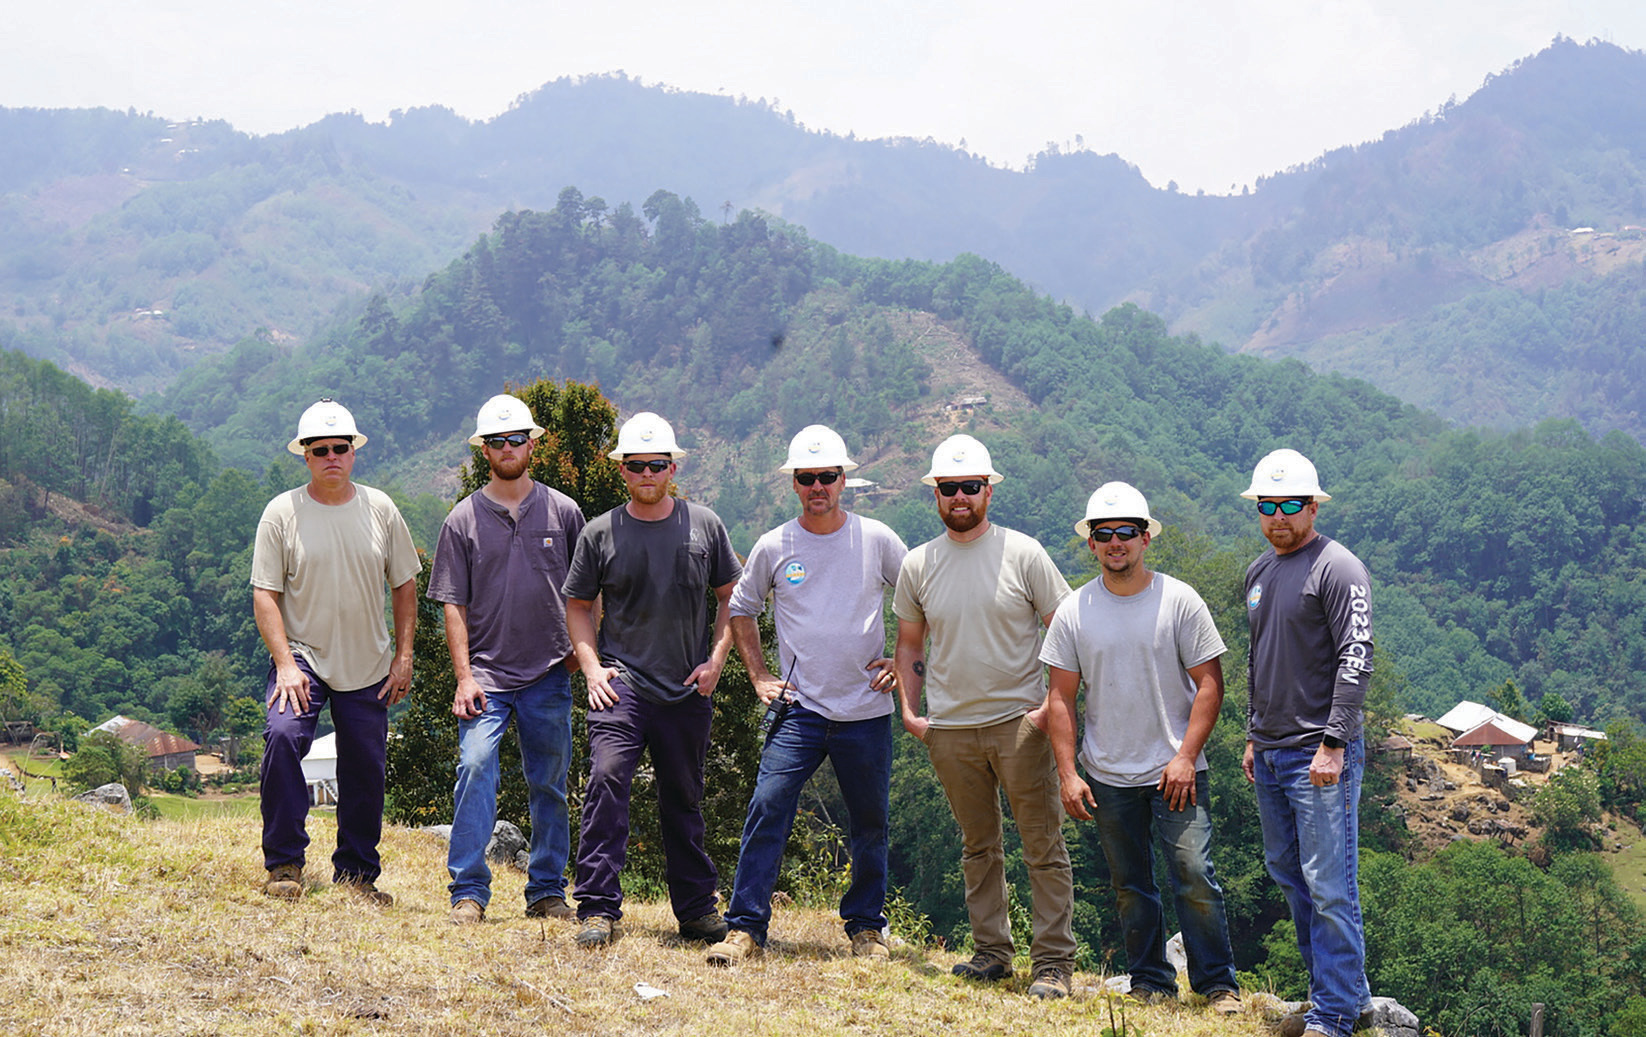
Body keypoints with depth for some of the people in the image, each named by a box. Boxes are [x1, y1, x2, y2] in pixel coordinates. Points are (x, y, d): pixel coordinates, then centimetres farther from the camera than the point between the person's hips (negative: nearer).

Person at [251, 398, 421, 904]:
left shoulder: (380, 510, 3)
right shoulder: (282, 513, -5)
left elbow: (404, 587, 10)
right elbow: (265, 595, -6)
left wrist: (403, 657, 3)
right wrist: (285, 664, -16)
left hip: (368, 667, 3)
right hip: (302, 657, -3)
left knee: (365, 770, 5)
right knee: (283, 735, -25)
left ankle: (357, 872, 22)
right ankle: (283, 863, -14)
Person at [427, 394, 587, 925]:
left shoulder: (563, 512, 7)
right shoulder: (463, 519, 4)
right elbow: (453, 604, 3)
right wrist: (464, 676, -5)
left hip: (549, 676, 2)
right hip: (486, 676, -1)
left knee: (549, 786, 6)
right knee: (475, 768, -16)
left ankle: (547, 891, 16)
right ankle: (469, 891, -11)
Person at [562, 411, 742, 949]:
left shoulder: (704, 525, 6)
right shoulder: (600, 534, 3)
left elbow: (730, 596, 13)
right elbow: (578, 604, 11)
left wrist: (715, 661, 2)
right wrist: (591, 666, -2)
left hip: (688, 690, 2)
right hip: (621, 683, -2)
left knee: (684, 799, 11)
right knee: (607, 778, -19)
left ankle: (697, 908, 23)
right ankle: (598, 909, -17)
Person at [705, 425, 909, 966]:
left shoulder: (877, 540, 1)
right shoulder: (773, 546, 3)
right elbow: (741, 609, 17)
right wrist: (759, 675, 9)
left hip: (867, 711, 0)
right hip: (799, 709, 0)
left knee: (870, 824, 7)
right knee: (767, 809, -12)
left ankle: (865, 925, 23)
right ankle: (745, 927, -8)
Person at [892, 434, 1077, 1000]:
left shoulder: (1023, 553, -4)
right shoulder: (918, 565, 6)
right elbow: (910, 644, 17)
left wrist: (1053, 702, -9)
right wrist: (909, 710, 7)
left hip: (1019, 722, -3)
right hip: (950, 729, 3)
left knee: (1044, 846, -2)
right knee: (979, 846, 13)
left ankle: (1053, 961, 2)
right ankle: (991, 952, 22)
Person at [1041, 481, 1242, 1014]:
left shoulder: (1179, 600, -3)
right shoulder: (1073, 611, 2)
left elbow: (1209, 683, -3)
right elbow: (1061, 698, 4)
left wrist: (1185, 757, -12)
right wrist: (1067, 773, -4)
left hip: (1175, 771, -2)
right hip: (1108, 776, 3)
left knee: (1195, 877, -9)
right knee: (1130, 887, 9)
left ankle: (1218, 985, 1)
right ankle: (1151, 984, 20)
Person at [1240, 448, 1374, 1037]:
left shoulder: (1337, 569, -10)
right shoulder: (1258, 572, 15)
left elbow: (1355, 662, -16)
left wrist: (1332, 744, -20)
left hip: (1320, 755, -9)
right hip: (1270, 753, 9)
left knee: (1329, 885, -7)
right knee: (1288, 875, 14)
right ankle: (1344, 988, 24)